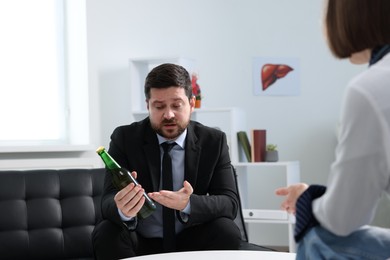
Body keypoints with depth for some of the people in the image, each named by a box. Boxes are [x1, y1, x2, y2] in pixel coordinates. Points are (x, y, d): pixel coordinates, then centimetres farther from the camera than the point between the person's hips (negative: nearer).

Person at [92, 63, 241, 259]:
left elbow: (230, 203, -11)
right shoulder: (125, 138, -7)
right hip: (140, 244, -1)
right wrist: (123, 211, -42)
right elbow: (108, 202, -16)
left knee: (227, 231, -27)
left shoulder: (214, 141, -4)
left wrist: (188, 204, -33)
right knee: (105, 234, -29)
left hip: (190, 243, 1)